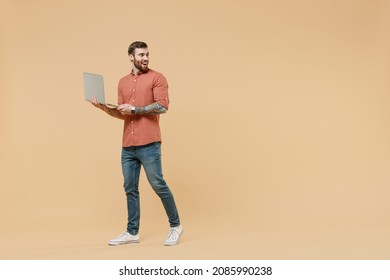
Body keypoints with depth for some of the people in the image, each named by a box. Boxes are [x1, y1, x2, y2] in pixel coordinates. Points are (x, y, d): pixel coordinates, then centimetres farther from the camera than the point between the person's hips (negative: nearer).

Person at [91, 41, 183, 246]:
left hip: (149, 144, -6)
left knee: (158, 185, -3)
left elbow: (162, 106, -12)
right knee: (130, 188, 8)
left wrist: (134, 109, -11)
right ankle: (132, 232, 17)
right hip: (128, 145, 6)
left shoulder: (156, 78, 0)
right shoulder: (123, 82, 18)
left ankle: (175, 226, 11)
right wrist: (105, 108, 2)